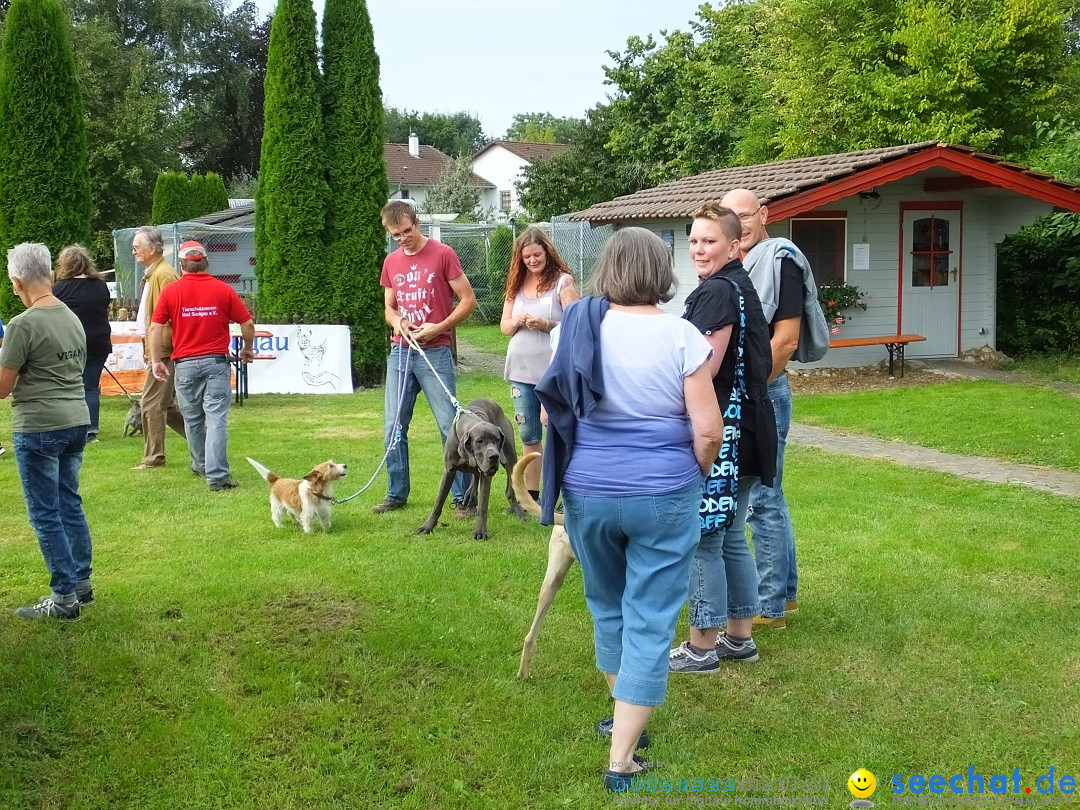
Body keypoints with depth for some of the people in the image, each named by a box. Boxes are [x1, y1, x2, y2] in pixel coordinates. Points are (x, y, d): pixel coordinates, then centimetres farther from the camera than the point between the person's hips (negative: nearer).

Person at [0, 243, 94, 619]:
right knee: (70, 504, 18)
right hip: (77, 421, 8)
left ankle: (64, 598, 6)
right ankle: (82, 582, 26)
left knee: (45, 514, 1)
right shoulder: (73, 319, 8)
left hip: (39, 428, -8)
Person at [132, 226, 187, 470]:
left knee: (152, 404, -5)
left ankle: (153, 457, 3)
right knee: (165, 404, 15)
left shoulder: (163, 274, -16)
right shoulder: (153, 274, 17)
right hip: (158, 351, 11)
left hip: (163, 352, -11)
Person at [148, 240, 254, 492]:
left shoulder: (170, 291, -1)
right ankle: (217, 475, -13)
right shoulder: (223, 290, -2)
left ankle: (201, 465, 36)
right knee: (217, 418, -5)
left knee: (192, 419, 18)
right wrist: (248, 349, 17)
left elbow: (155, 328, -4)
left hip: (185, 364, 1)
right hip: (216, 361, -1)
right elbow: (247, 324, 0)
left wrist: (156, 360, 5)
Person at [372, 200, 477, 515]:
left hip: (435, 352, -5)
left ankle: (462, 496, 2)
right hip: (400, 352, 5)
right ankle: (396, 494, 18)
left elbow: (468, 300, -4)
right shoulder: (391, 262, 11)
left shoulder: (442, 254, -5)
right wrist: (395, 321, -3)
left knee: (450, 426, -5)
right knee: (393, 427, 6)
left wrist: (438, 328, -13)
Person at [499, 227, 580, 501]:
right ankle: (531, 494, 21)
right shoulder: (517, 284, 11)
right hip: (522, 371, 6)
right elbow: (504, 326, 13)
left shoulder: (563, 282, -6)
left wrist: (546, 325, -23)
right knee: (529, 436, 12)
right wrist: (516, 322, -8)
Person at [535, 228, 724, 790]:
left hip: (587, 493, 3)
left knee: (608, 607, 23)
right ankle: (621, 759, 4)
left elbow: (550, 413, 5)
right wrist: (695, 472, 8)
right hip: (663, 497, -3)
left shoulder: (575, 328, -2)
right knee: (650, 622, 4)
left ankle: (627, 717, 40)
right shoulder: (681, 336, -10)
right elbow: (708, 432, -12)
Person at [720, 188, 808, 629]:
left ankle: (769, 606, 3)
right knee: (768, 494, 17)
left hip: (762, 393, -9)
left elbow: (785, 339, -19)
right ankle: (785, 589, 29)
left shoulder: (780, 259, -12)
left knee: (762, 499, -5)